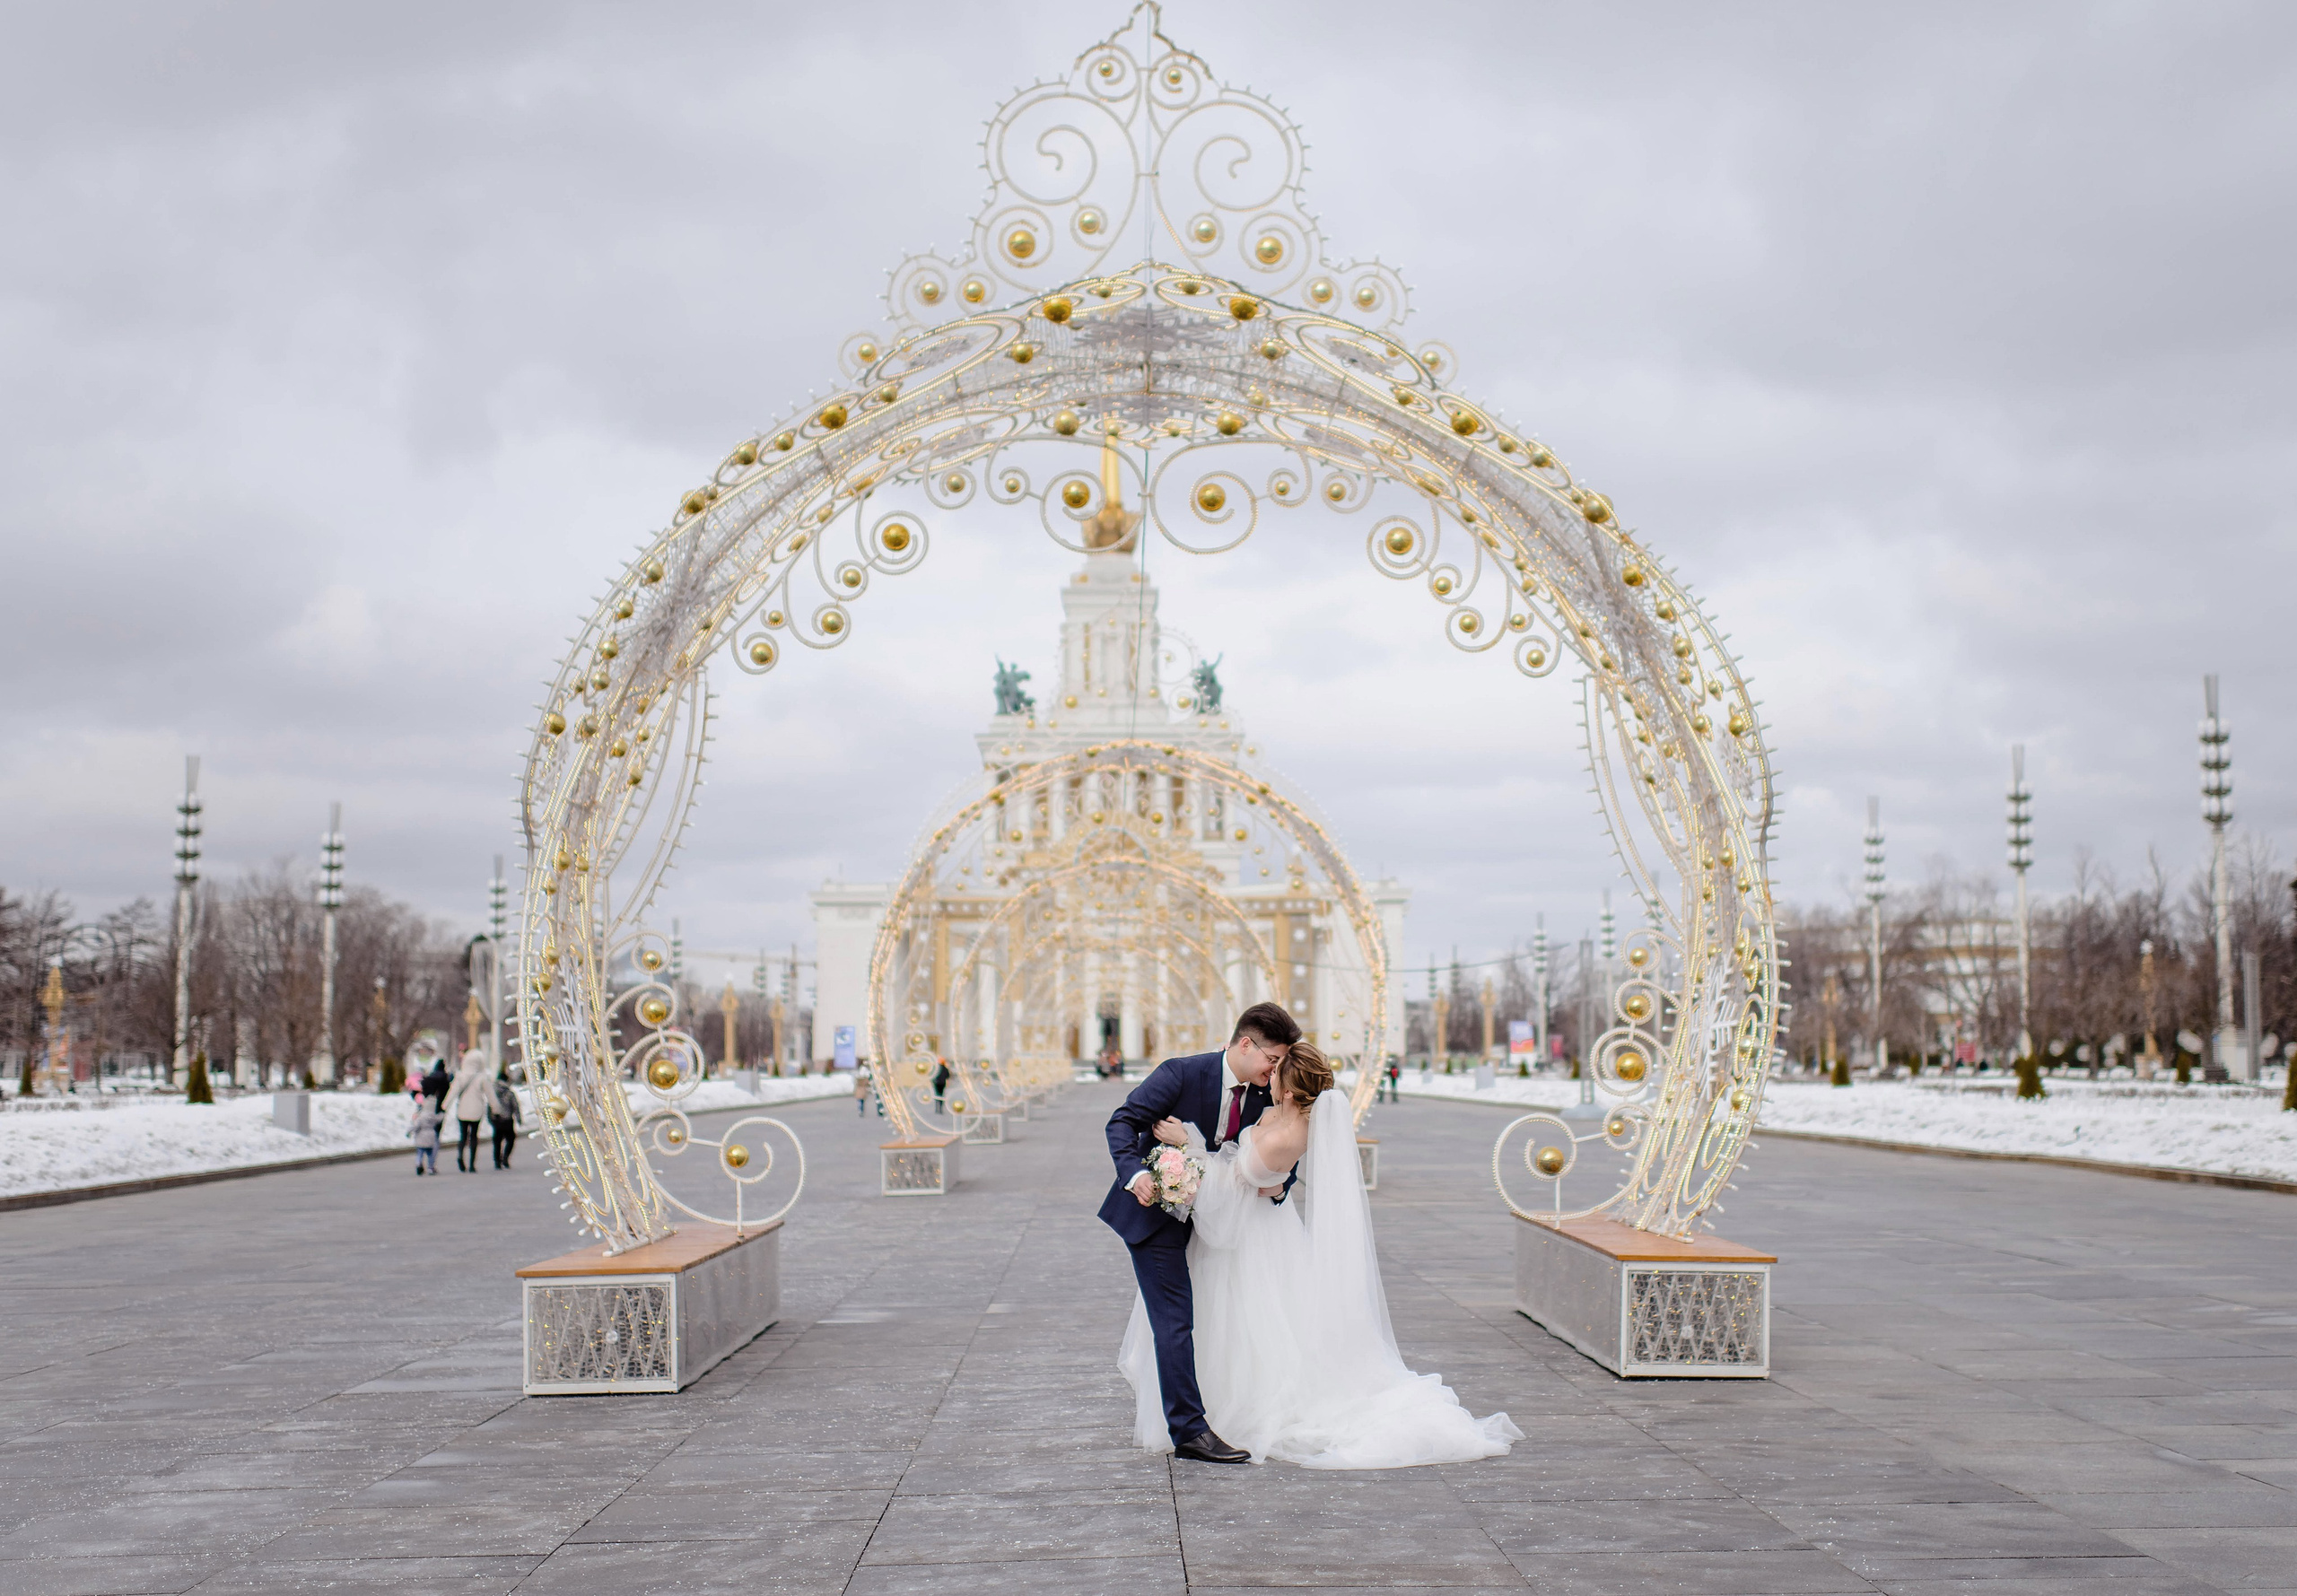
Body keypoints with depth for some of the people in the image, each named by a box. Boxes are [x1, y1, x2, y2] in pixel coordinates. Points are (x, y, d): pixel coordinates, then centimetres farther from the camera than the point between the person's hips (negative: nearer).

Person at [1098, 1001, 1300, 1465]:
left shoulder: (1263, 1096, -2)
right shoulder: (1181, 1074, -20)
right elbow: (1123, 1121, -20)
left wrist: (1278, 1183, -16)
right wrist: (1134, 1173, -36)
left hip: (1201, 1214, 7)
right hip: (1153, 1209, -7)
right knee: (1175, 1319, -12)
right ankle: (1188, 1430, -13)